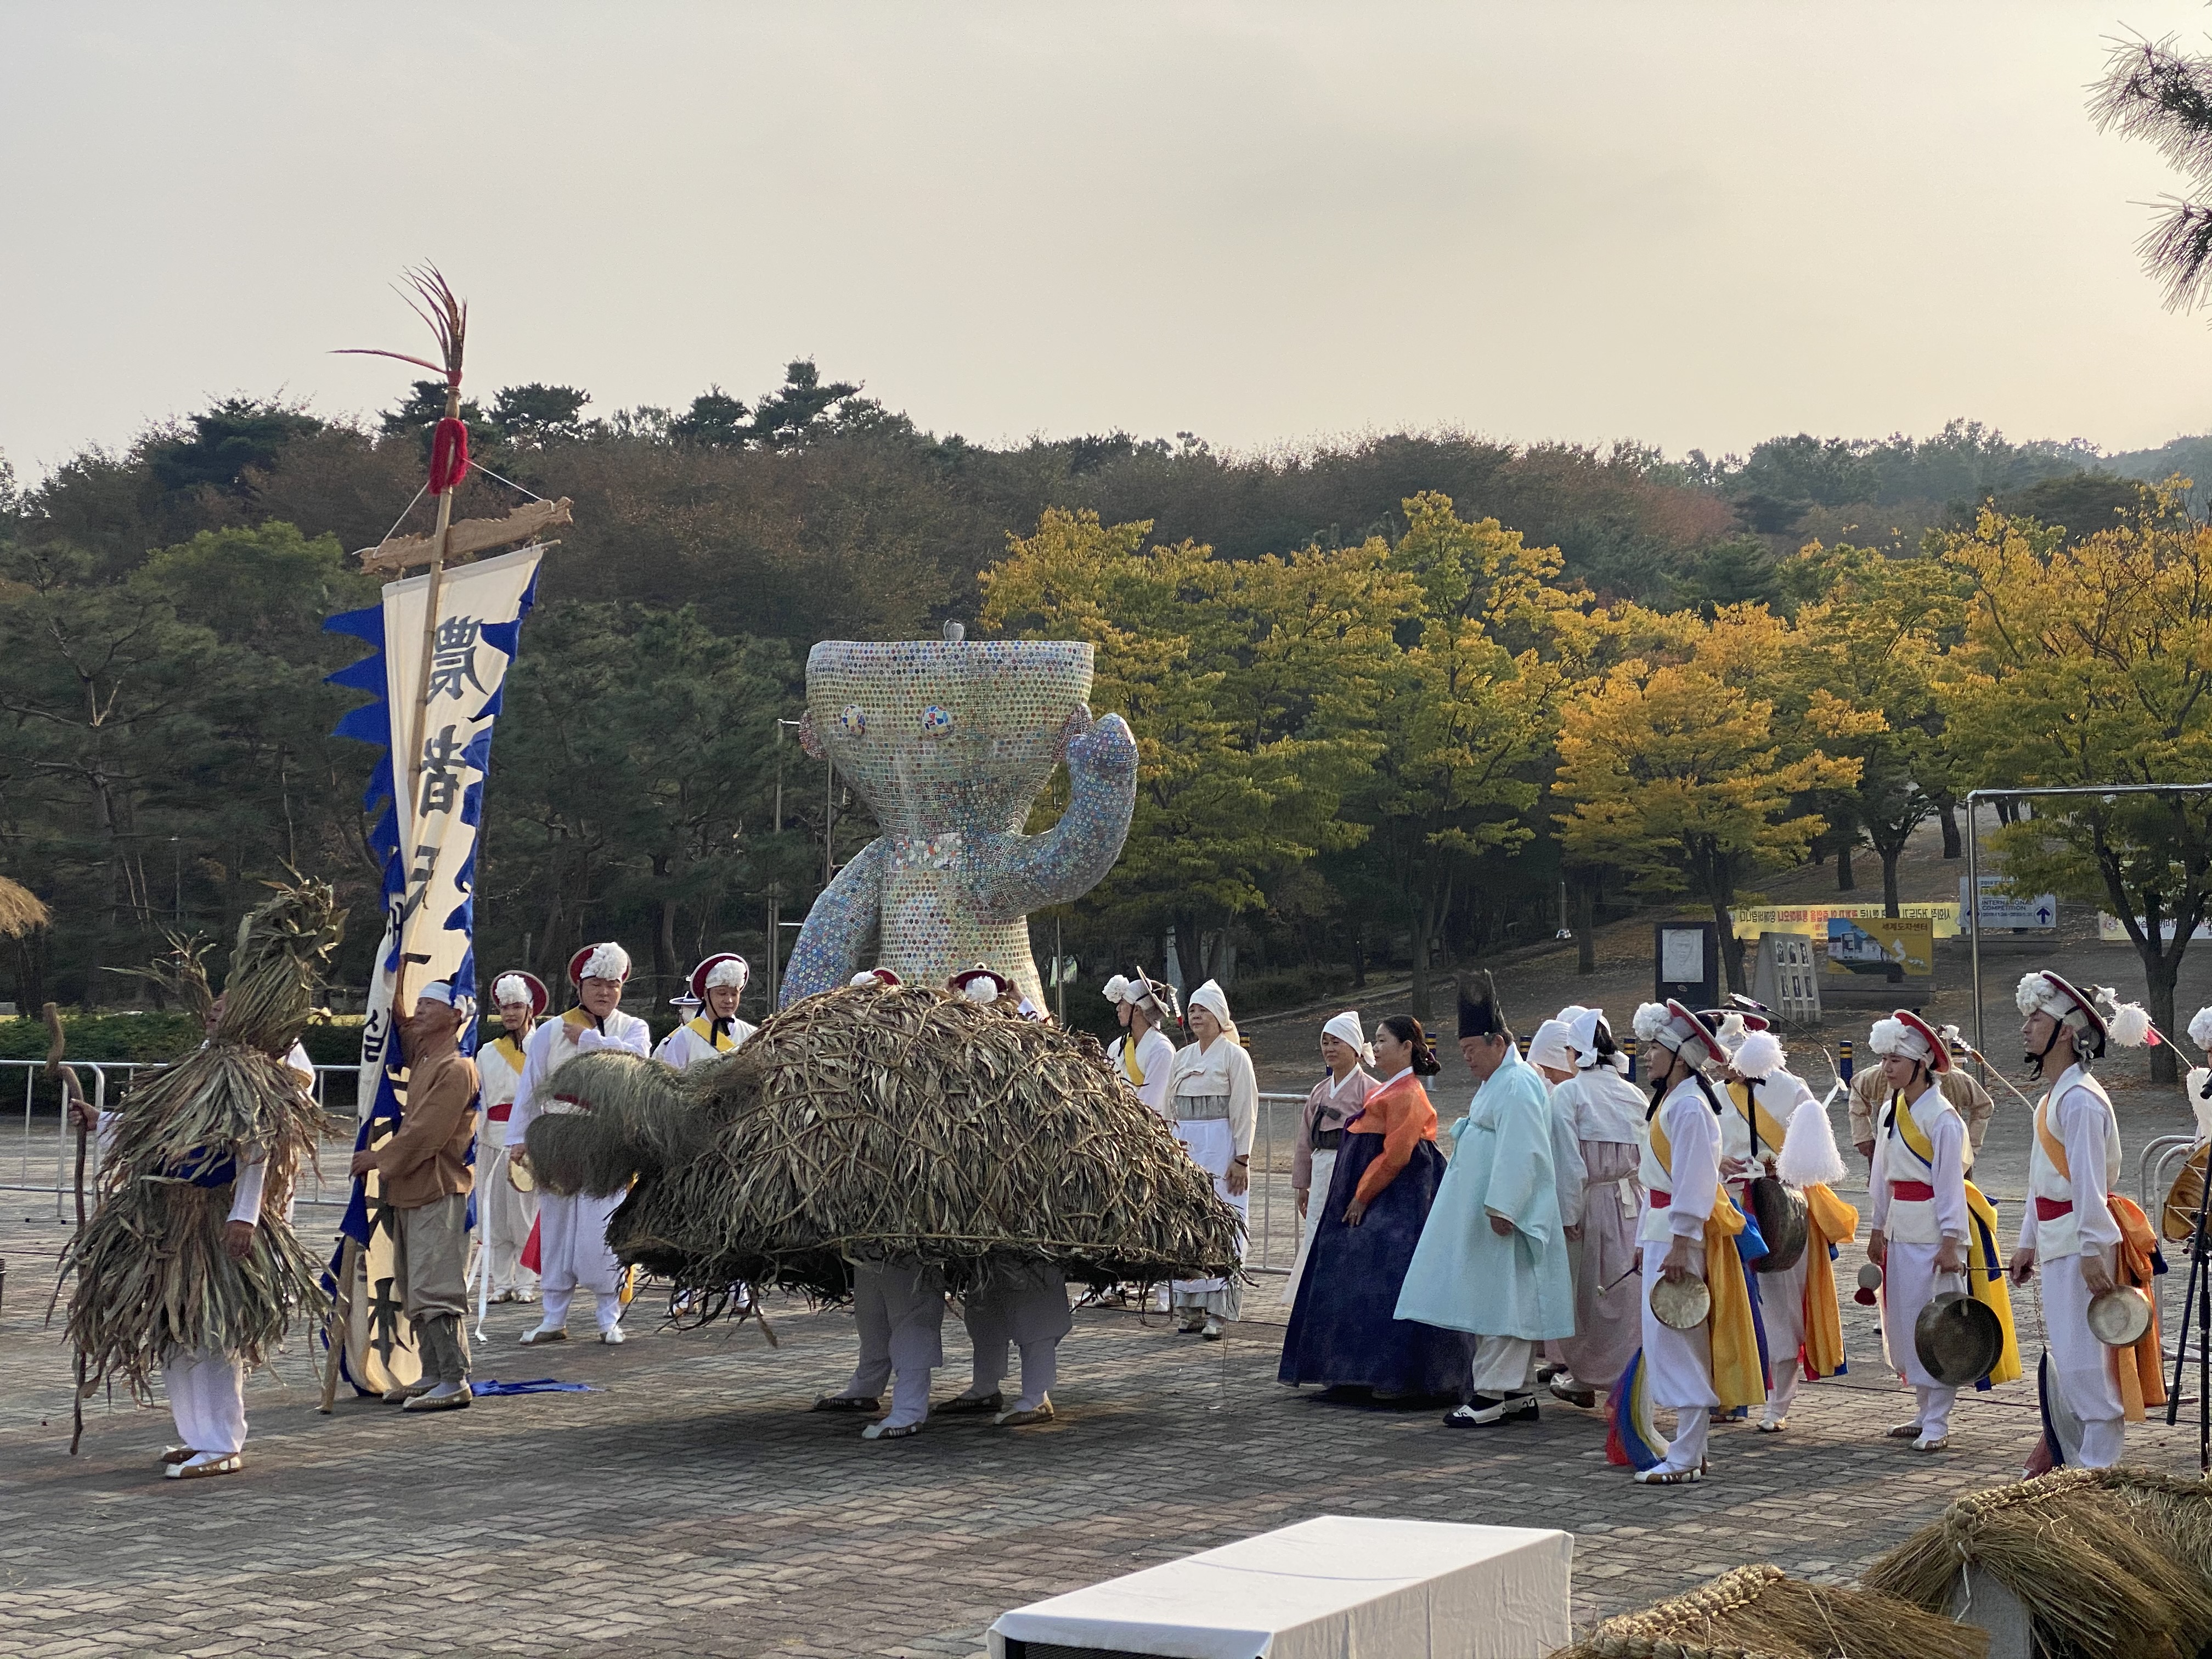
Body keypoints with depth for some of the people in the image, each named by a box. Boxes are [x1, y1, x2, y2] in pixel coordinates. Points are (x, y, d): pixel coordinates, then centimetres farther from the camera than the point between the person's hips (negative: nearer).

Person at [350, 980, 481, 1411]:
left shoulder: (457, 1069, -14)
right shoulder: (421, 1056, 14)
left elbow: (425, 1133, -19)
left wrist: (378, 1159, -10)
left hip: (439, 1193, -10)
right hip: (410, 1190, 10)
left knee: (434, 1287, -13)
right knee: (414, 1291, 13)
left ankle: (455, 1381, -13)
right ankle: (433, 1375, 19)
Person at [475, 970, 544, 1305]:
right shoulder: (488, 1053, 15)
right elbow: (479, 1099, 16)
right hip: (495, 1139, 3)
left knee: (525, 1211, -4)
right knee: (495, 1212, 1)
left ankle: (526, 1282, 2)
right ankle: (500, 1281, 8)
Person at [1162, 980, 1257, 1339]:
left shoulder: (1234, 1056, -2)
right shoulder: (1182, 1057, 15)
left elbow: (1245, 1111, -6)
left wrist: (1241, 1159, -12)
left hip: (1220, 1149, -6)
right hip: (1183, 1147, 6)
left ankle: (1217, 1312, -7)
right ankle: (1189, 1308, 8)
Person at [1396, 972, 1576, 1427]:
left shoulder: (1517, 1086, -16)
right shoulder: (1497, 1083, 17)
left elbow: (1520, 1152, -23)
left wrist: (1502, 1208, -26)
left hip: (1503, 1220, -11)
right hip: (1492, 1215, 11)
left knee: (1501, 1300, -8)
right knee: (1505, 1303, 11)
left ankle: (1492, 1394, -7)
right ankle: (1518, 1393, 15)